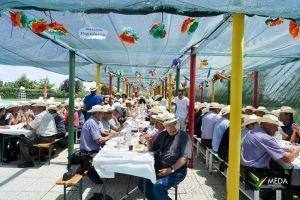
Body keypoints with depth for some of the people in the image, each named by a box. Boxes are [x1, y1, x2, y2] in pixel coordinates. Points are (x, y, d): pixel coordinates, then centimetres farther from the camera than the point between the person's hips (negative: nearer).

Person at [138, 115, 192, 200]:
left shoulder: (184, 136, -6)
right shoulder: (162, 135, 12)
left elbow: (184, 157, -14)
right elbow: (152, 149, 19)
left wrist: (171, 169, -20)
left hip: (177, 170, -6)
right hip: (161, 168, 6)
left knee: (158, 187, -27)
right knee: (142, 184, -7)